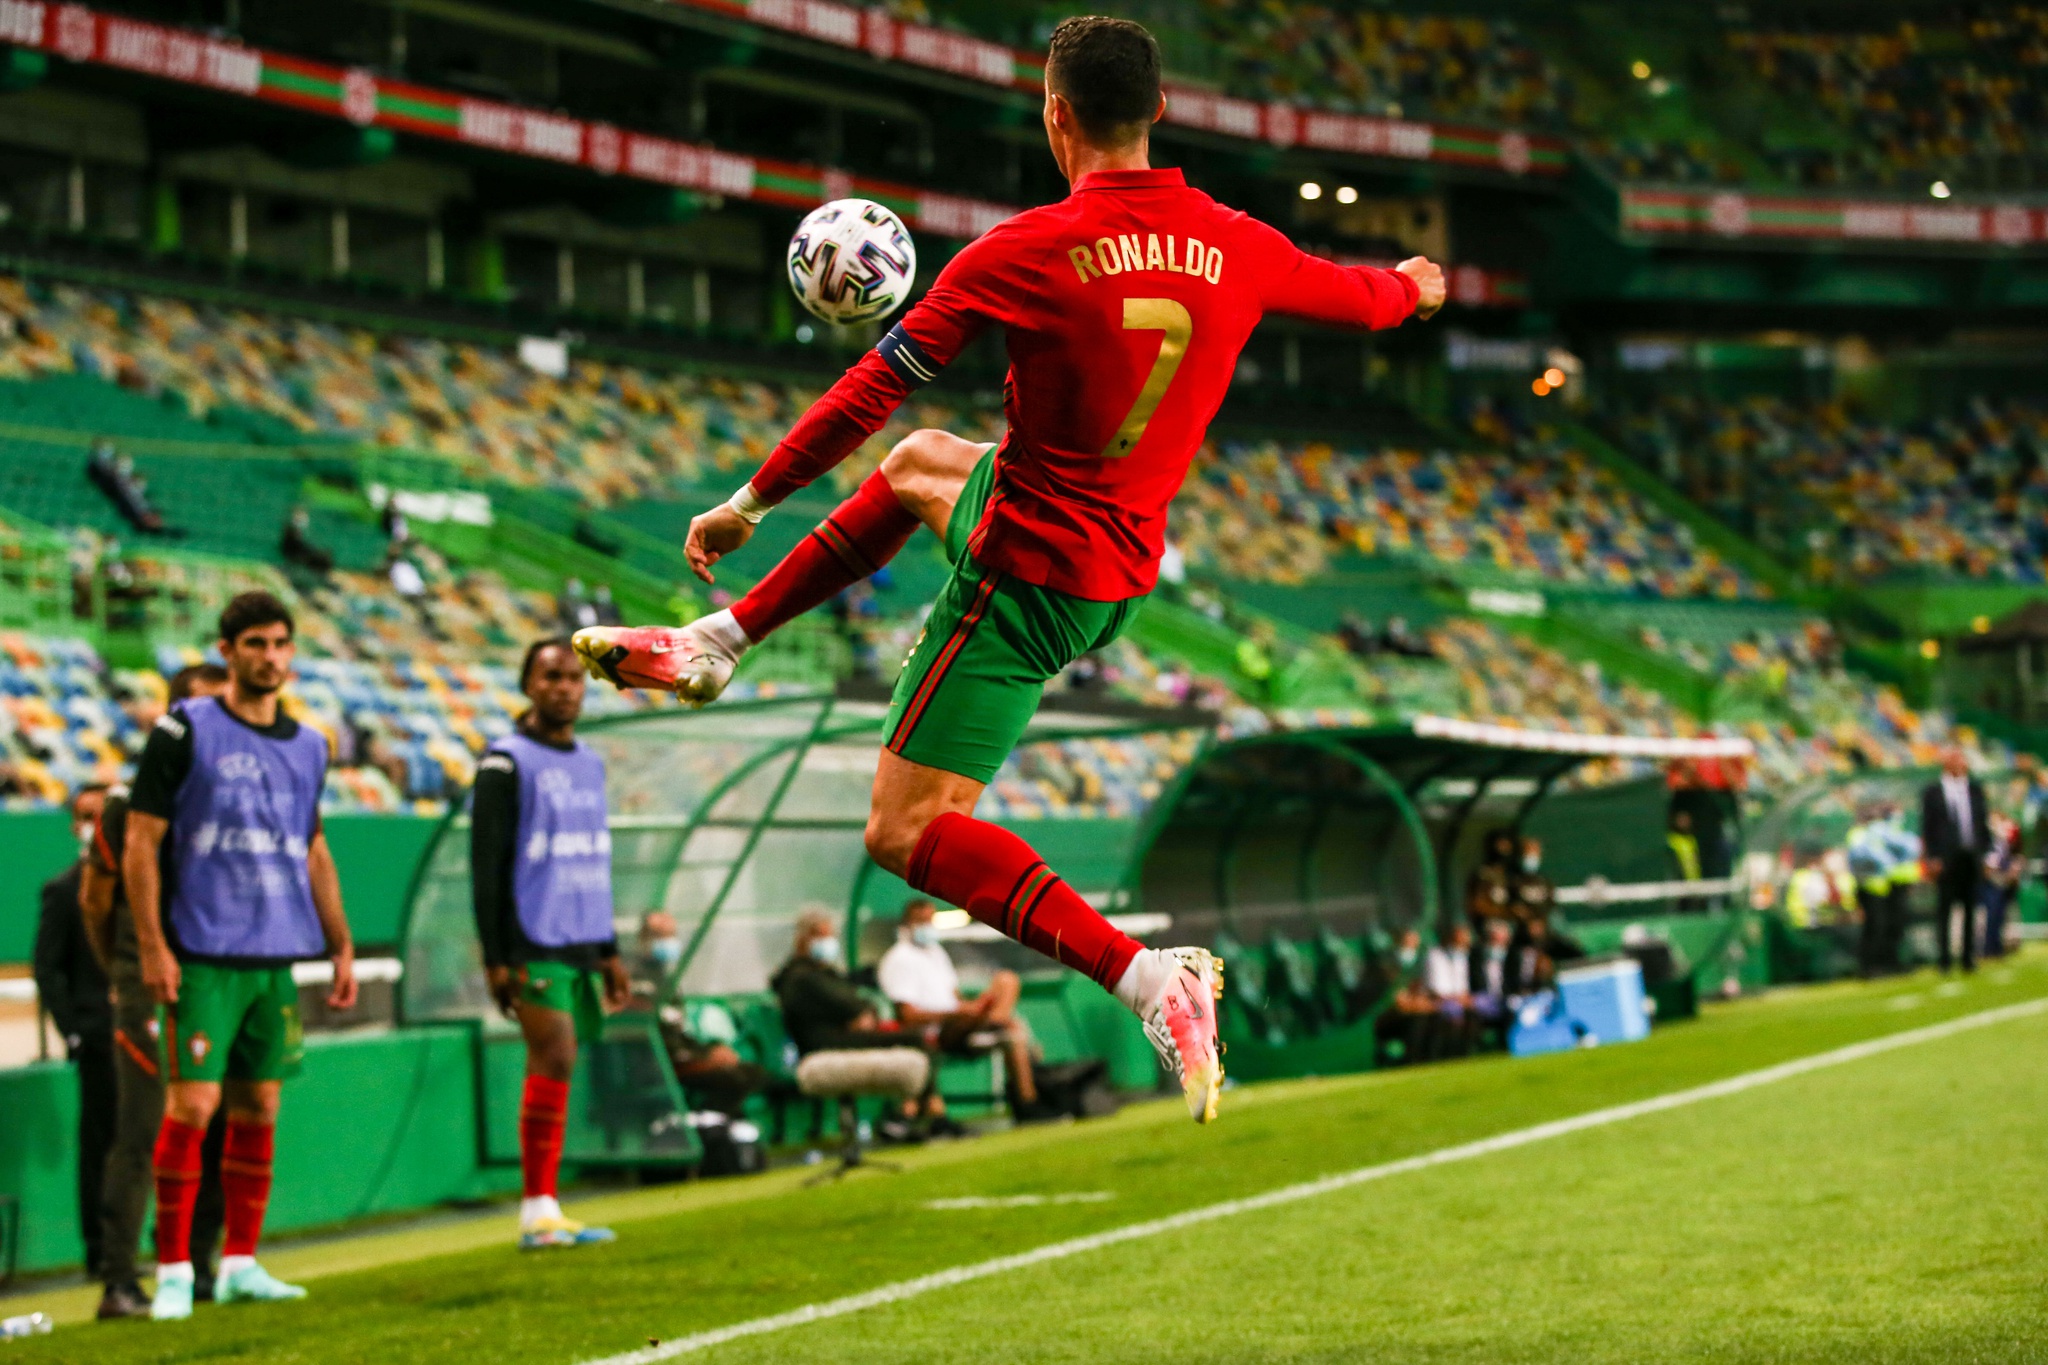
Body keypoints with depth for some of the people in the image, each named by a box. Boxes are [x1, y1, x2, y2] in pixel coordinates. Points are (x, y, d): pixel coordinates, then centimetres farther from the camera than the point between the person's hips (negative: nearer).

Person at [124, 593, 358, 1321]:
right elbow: (141, 840, -4)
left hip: (277, 959, 5)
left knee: (259, 1109, 7)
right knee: (191, 1107, -8)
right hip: (202, 957, -5)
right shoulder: (184, 731, -3)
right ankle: (173, 1271, -2)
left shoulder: (308, 745, 13)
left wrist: (342, 947, 16)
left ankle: (241, 1264, 14)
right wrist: (151, 946, -11)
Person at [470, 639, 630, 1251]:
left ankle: (542, 1212, 5)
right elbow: (485, 863, -8)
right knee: (553, 1062, -14)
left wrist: (609, 950, 21)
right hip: (535, 943, -7)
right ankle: (539, 1213, -12)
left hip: (584, 943, 7)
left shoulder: (591, 762, 18)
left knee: (557, 1070, 4)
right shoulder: (507, 762, -5)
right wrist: (496, 958, -13)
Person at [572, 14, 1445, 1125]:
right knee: (917, 464, 32)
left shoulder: (1026, 251, -18)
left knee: (906, 835, -7)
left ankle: (1146, 978, -22)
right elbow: (1360, 298, 18)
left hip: (1026, 572, -7)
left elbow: (876, 386, -13)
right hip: (1126, 567, 8)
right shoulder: (1235, 248, -3)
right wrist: (1415, 286, 43)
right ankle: (715, 643, 35)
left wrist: (750, 503, -3)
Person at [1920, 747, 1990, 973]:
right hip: (1947, 859, -4)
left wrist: (1986, 852, 6)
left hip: (1972, 859, 4)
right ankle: (1943, 959, 2)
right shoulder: (1931, 792, 1)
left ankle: (1969, 958, 10)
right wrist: (1932, 859, -8)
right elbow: (1927, 828, -1)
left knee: (1971, 910, 5)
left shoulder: (1975, 790, 13)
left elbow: (1984, 823, 15)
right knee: (1944, 910, -2)